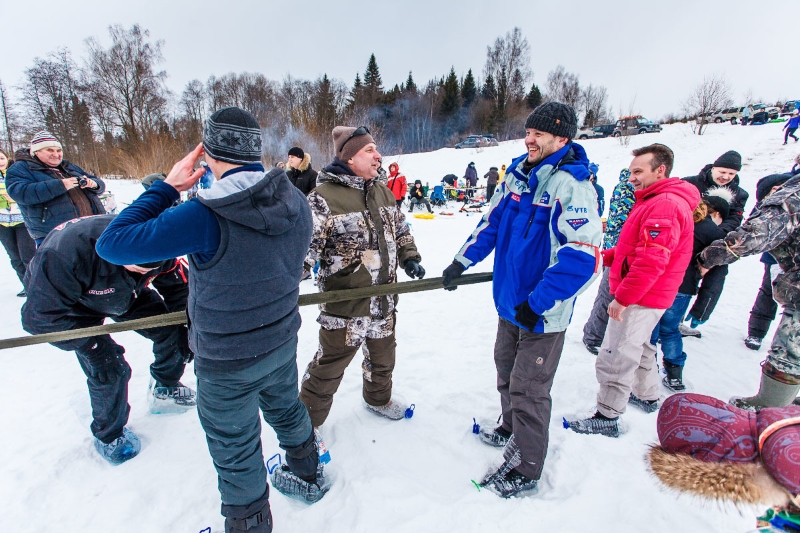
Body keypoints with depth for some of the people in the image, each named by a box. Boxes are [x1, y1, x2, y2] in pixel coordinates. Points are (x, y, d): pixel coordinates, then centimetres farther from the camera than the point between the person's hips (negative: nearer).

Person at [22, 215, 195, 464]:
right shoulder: (64, 256, -43)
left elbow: (177, 285, -13)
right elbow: (43, 315, -31)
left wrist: (183, 327, -18)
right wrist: (92, 348, -34)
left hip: (124, 291, 4)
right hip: (73, 304, -4)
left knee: (170, 330, -5)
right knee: (109, 370, -12)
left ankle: (164, 389, 25)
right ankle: (108, 436, 16)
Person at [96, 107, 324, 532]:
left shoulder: (207, 216, -30)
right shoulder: (296, 200, -9)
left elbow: (111, 244, -22)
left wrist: (167, 187, -14)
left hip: (227, 364, -6)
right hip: (282, 341, 7)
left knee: (237, 457, 18)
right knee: (287, 410, 31)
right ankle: (308, 476, 58)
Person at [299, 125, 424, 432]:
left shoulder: (383, 192, 7)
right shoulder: (324, 199, -17)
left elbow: (400, 230, 18)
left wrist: (409, 258, 5)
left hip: (384, 302, 7)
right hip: (344, 306, -7)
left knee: (383, 358, 26)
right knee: (328, 369, 7)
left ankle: (378, 399, 54)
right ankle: (308, 422, 31)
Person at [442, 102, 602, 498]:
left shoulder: (572, 186, -20)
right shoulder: (517, 174, 4)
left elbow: (580, 258, -27)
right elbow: (492, 221, 14)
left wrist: (536, 304, -24)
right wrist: (461, 262, 10)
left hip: (543, 312, -7)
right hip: (510, 301, 8)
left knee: (527, 389, 6)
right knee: (506, 371, 24)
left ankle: (525, 470, 28)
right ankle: (512, 430, 50)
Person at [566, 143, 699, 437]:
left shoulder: (665, 205, -21)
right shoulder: (652, 201, 13)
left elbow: (651, 261, -27)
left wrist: (622, 297, -24)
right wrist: (607, 255, 6)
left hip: (640, 299, -11)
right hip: (644, 297, 11)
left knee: (614, 357, -3)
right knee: (639, 346, 26)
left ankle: (607, 417, 9)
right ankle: (647, 397, 44)